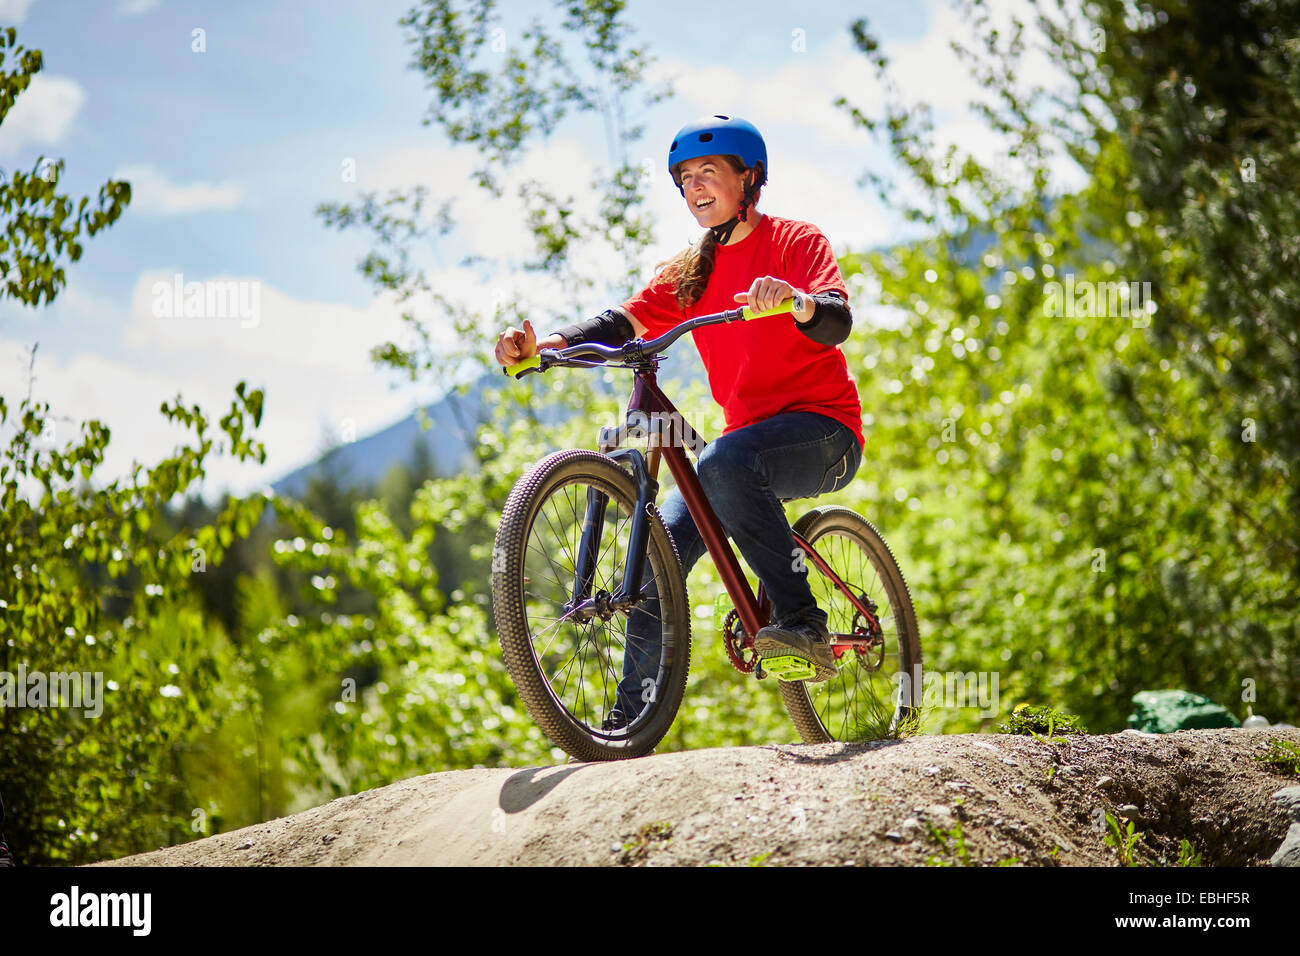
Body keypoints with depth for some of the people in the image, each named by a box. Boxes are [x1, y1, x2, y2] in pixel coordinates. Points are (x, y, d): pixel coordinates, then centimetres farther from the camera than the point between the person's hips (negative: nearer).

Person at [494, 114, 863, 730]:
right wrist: (542, 346, -19)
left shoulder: (795, 241, -3)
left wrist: (795, 300, -44)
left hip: (823, 431, -6)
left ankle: (801, 621, -30)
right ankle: (629, 723, -3)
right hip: (748, 437, 6)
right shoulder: (689, 271, 13)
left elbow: (837, 322, -20)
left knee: (725, 463, -36)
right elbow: (624, 322, -1)